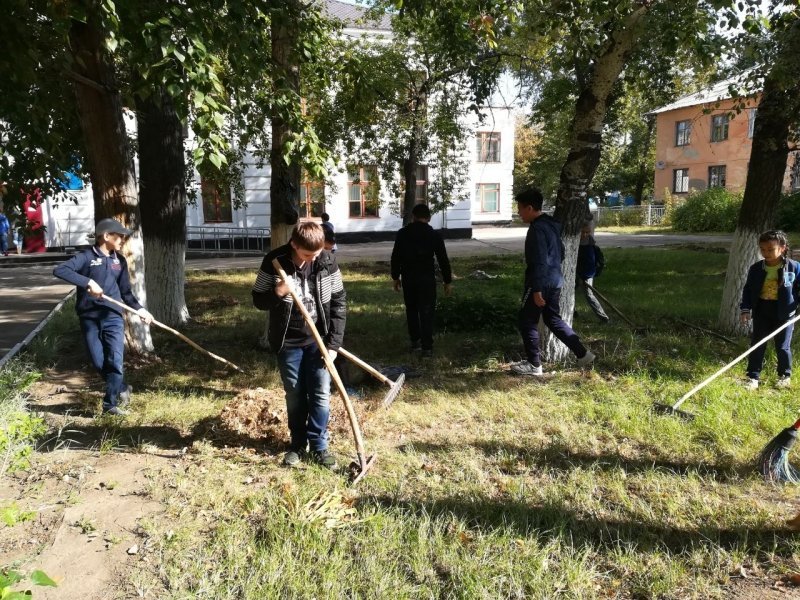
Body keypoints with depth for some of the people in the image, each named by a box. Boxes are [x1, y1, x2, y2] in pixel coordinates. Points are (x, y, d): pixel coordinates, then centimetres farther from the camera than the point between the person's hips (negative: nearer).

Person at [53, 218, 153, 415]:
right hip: (90, 319, -2)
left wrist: (139, 309, 4)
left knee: (115, 360, -8)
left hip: (113, 317, 3)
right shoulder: (86, 257, -6)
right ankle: (122, 389, 26)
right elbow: (59, 270, -21)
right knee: (99, 363, 3)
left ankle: (110, 402, 5)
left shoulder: (120, 261, 10)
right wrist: (88, 282, -28)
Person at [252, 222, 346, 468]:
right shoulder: (274, 262, -12)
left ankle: (319, 446, 19)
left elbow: (339, 303, -4)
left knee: (321, 394, 3)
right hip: (288, 342, 0)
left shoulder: (327, 262, -10)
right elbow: (258, 300, -3)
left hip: (318, 341, 0)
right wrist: (277, 293, -26)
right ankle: (298, 444, 29)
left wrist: (333, 342, -9)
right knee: (294, 395, 11)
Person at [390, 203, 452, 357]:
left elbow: (395, 257, 5)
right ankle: (427, 347, -3)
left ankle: (415, 343, 22)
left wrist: (396, 277, 15)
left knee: (411, 310, 17)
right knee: (427, 312, 1)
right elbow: (443, 260, -1)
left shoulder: (402, 234, 2)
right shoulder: (434, 235, -3)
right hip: (427, 278, -2)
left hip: (408, 278, 2)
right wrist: (448, 281, 6)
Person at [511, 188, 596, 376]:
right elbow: (560, 253, 20)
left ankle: (534, 364, 10)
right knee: (553, 319, 19)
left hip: (542, 283, -10)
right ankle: (583, 354, 20)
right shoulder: (551, 225, 12)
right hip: (555, 281, 10)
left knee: (527, 322, 2)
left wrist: (536, 290, -23)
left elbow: (539, 263, -24)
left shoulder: (537, 229, -19)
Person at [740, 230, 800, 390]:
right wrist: (745, 309, -3)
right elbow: (747, 289, 4)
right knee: (757, 345, 4)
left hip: (784, 312, -2)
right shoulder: (756, 268, -3)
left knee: (783, 346, 8)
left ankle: (785, 375, 28)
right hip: (762, 311, 2)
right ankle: (753, 376, 11)